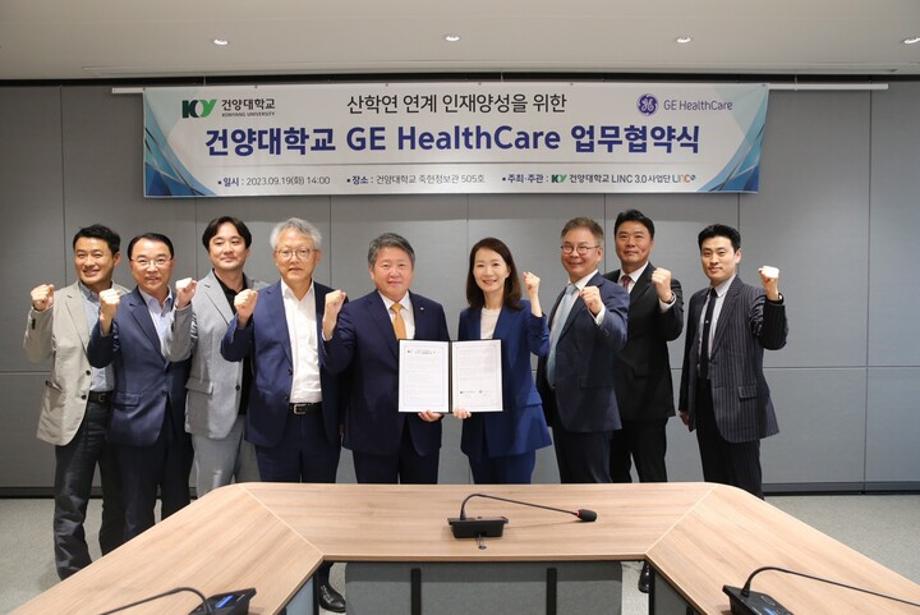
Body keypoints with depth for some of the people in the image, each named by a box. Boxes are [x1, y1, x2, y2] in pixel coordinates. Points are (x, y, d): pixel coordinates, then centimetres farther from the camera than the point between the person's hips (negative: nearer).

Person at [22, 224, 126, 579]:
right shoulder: (58, 301, 1)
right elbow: (36, 355, -3)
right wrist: (39, 313, -16)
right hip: (75, 413, -1)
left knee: (120, 502, 15)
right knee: (69, 507, 7)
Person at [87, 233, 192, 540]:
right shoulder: (120, 309, -3)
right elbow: (98, 359, -14)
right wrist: (106, 318, -26)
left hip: (180, 424, 2)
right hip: (138, 425, -2)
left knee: (179, 511, 16)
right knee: (138, 514, 12)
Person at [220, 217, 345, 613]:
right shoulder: (258, 301, 0)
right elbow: (231, 354, -5)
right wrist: (244, 318, -18)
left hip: (322, 421, 1)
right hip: (276, 422, -1)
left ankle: (321, 580, 31)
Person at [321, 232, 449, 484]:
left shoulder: (433, 311, 4)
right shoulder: (353, 312, -4)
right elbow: (335, 364, -14)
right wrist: (329, 322, -29)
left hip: (422, 429, 3)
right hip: (373, 431, -2)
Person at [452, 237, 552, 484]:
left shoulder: (524, 310, -4)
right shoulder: (467, 317, 8)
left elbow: (541, 348, -22)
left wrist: (534, 298, -24)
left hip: (516, 420, -4)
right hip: (478, 422, 4)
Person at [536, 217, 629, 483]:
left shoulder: (612, 294, -11)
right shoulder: (566, 293, 14)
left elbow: (618, 337, -30)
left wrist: (598, 310, -49)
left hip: (589, 410, -8)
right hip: (559, 407, 8)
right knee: (569, 486, 18)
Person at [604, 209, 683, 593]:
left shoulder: (664, 284, -7)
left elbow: (672, 332, -22)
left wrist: (665, 295, -40)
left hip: (646, 397, -5)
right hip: (608, 395, 5)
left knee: (652, 478, 3)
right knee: (614, 475, 19)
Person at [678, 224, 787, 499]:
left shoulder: (753, 297, -8)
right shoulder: (697, 299, 11)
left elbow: (773, 341, -23)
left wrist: (773, 296, -38)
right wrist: (685, 403, 18)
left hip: (739, 408, -6)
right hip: (705, 408, 6)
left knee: (746, 490, 3)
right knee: (714, 485, 14)